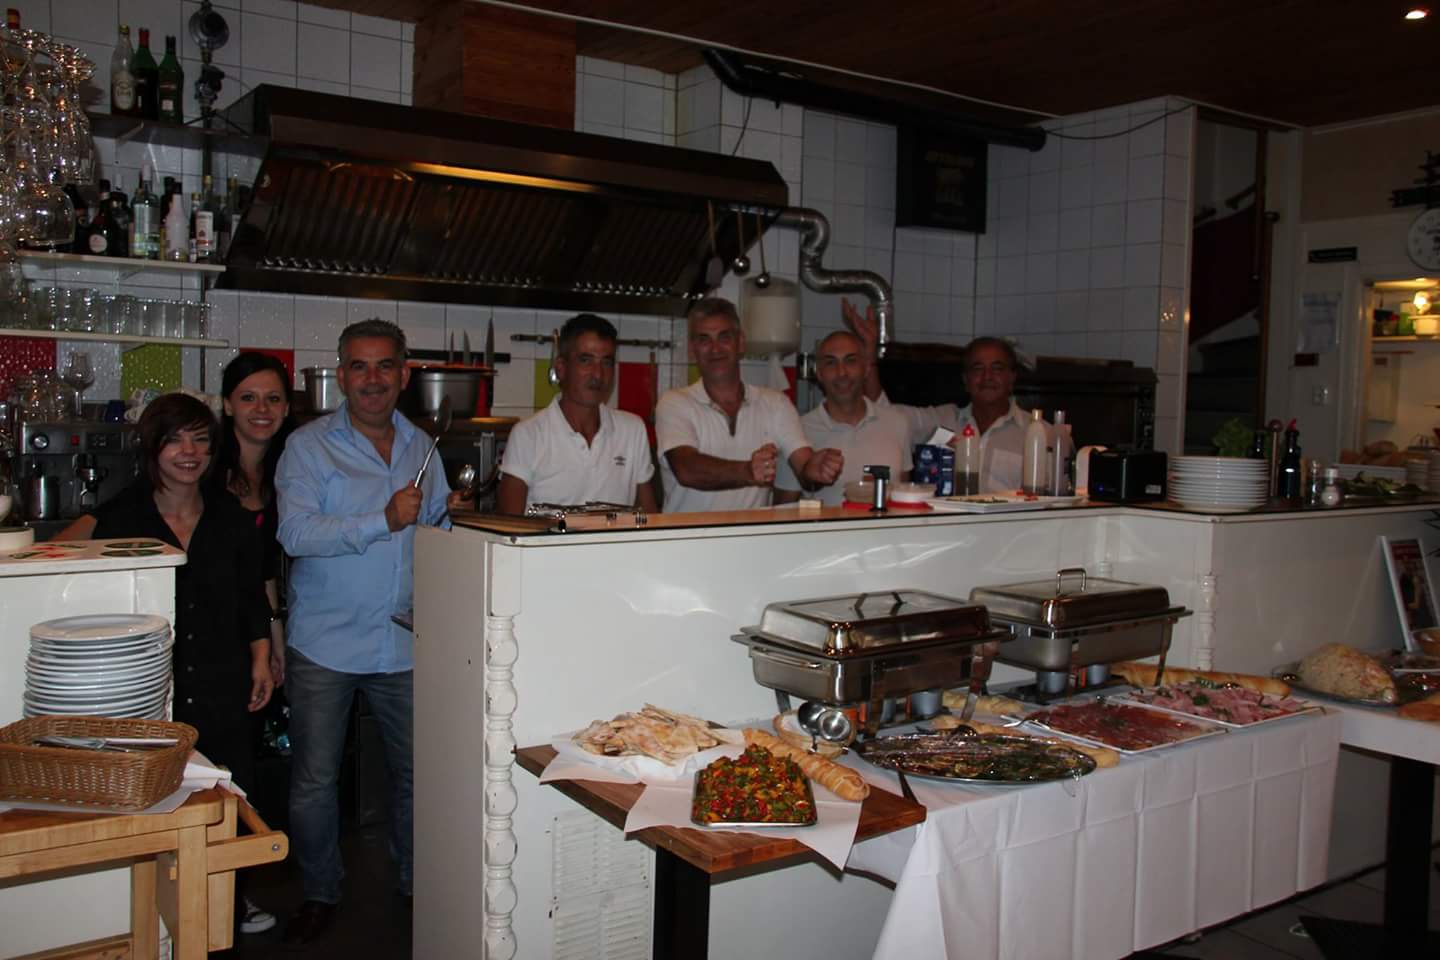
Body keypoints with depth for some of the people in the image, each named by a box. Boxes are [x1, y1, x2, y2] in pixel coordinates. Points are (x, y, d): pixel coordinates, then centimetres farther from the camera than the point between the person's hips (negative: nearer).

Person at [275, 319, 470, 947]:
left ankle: (417, 883, 32)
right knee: (314, 780, 7)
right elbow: (295, 533, -19)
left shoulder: (421, 447, 10)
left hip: (405, 644, 4)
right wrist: (383, 522, -26)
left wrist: (452, 515, -2)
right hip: (325, 646, -3)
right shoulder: (309, 446, -5)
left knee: (417, 770, 13)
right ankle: (319, 894, 27)